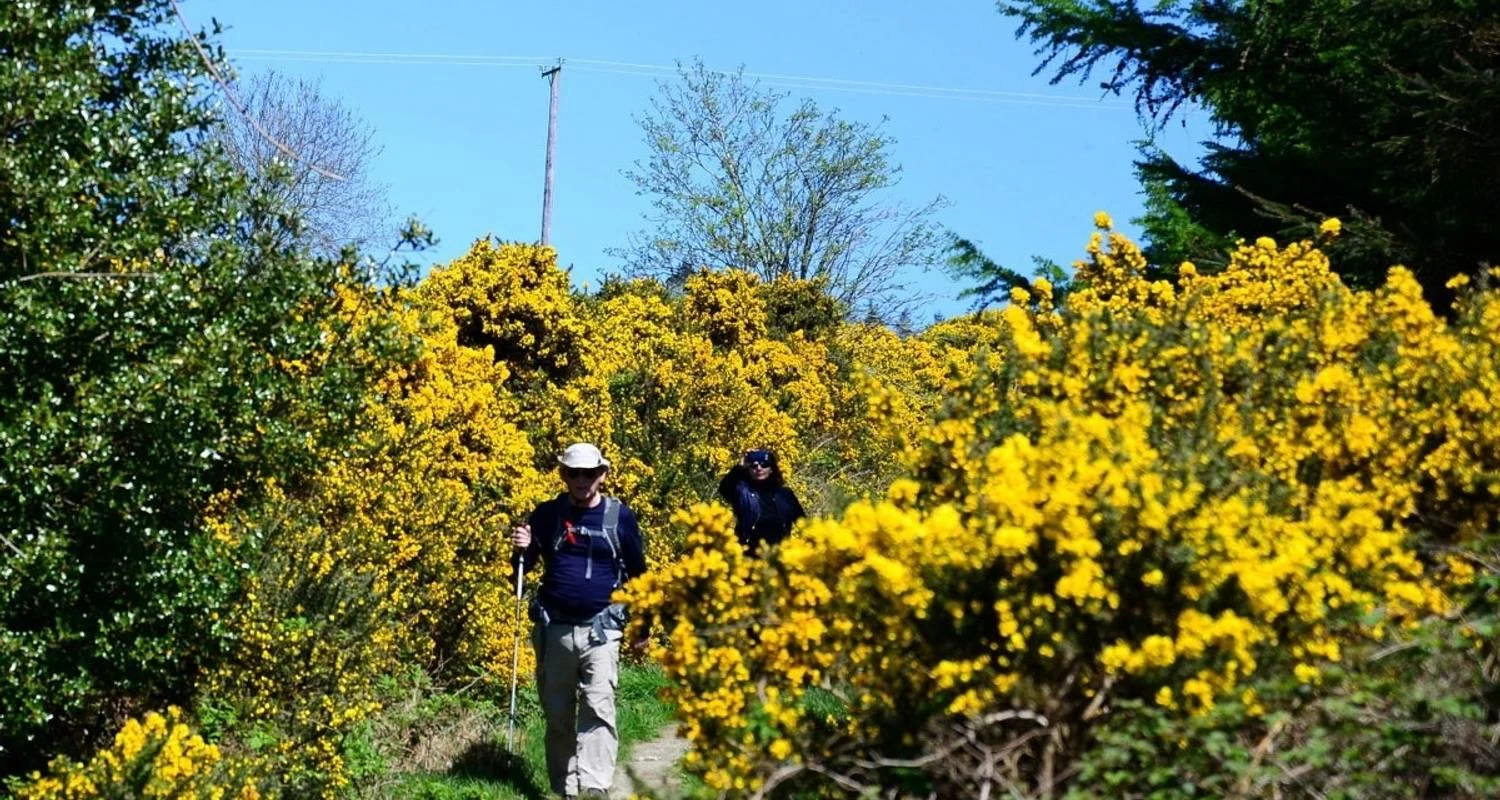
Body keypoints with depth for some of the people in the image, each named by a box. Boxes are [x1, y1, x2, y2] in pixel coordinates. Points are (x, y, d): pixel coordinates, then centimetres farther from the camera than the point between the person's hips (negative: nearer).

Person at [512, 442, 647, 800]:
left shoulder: (620, 517, 1)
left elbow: (637, 574, 13)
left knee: (598, 709, -14)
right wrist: (521, 549, -11)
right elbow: (524, 566, 12)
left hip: (600, 629, -2)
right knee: (557, 714, 7)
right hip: (553, 629, 2)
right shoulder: (547, 513, 4)